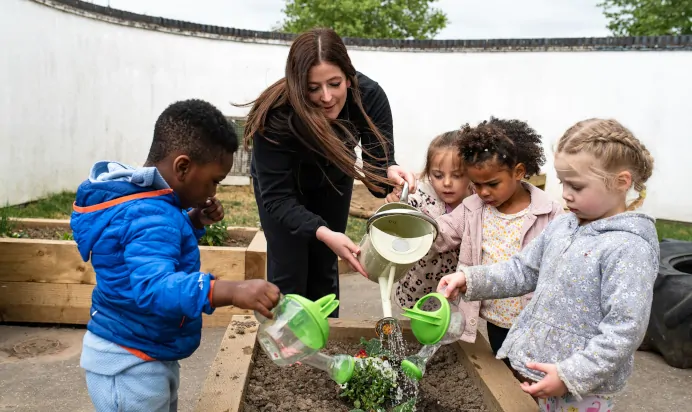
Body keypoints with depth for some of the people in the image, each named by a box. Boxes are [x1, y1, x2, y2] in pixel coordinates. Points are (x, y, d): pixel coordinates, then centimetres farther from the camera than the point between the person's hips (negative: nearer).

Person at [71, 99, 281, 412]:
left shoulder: (141, 202, 1)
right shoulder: (149, 217, -31)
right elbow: (153, 286, -45)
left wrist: (193, 221, 1)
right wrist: (231, 291, -57)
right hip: (129, 366, -10)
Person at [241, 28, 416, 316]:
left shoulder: (369, 96, -32)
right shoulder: (275, 115, -39)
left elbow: (377, 164, -26)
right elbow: (276, 198, -37)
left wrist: (390, 172, -50)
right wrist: (324, 233, -52)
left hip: (333, 178, 3)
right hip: (282, 183, -2)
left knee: (325, 267, 11)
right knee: (288, 273, -5)